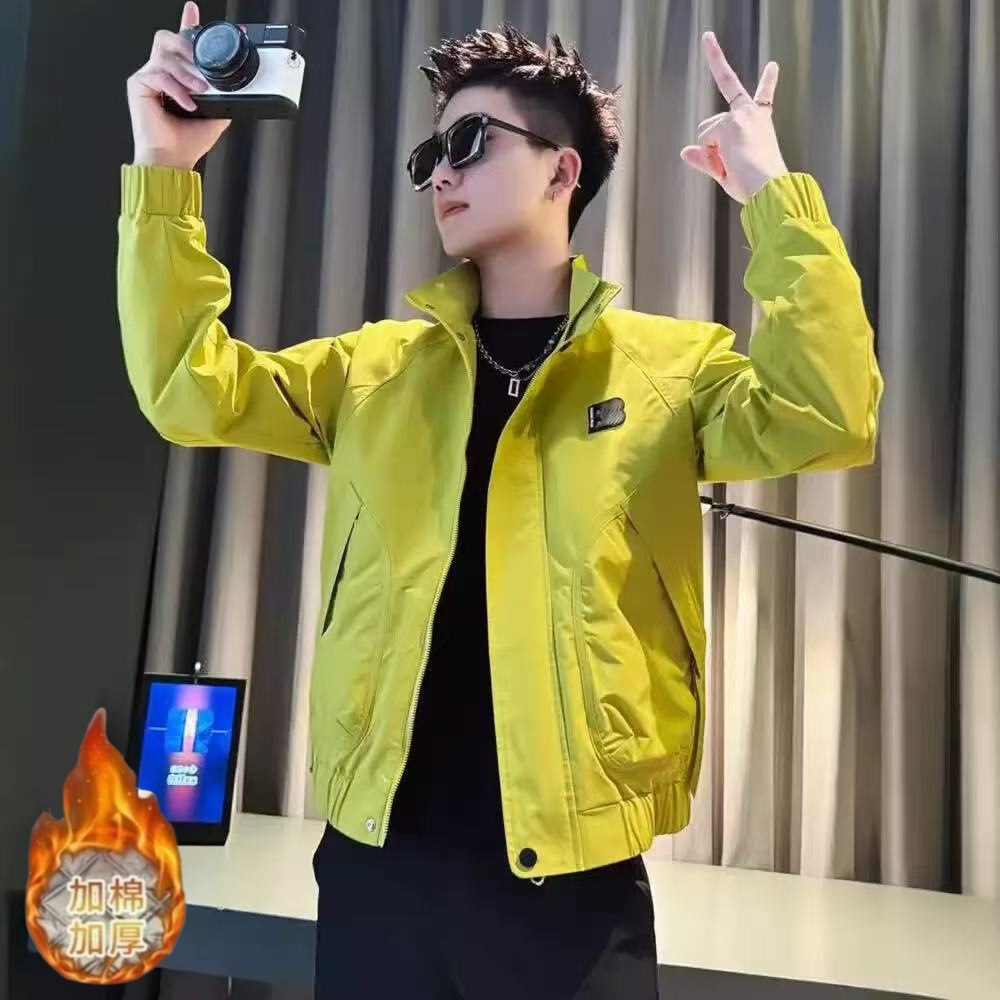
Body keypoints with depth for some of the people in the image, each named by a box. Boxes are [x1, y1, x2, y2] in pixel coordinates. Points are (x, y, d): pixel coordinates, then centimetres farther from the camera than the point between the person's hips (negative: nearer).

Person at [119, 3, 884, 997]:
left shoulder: (668, 364, 1)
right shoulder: (377, 367, 8)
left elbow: (826, 418, -14)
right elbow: (188, 388, 1)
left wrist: (773, 197, -16)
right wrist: (162, 171, -4)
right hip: (379, 858, 4)